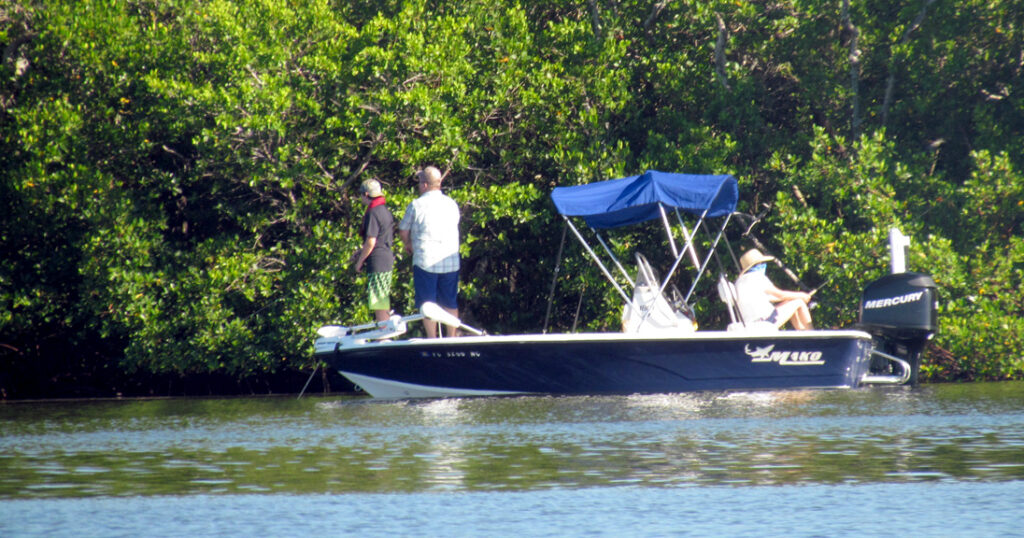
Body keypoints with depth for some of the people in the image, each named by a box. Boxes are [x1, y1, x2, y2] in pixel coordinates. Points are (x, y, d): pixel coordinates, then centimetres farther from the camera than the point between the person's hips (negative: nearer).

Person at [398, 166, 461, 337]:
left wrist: (408, 245, 25)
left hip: (425, 260, -4)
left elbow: (403, 231, 1)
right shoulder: (452, 204, 6)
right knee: (451, 304, 11)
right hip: (451, 262, 4)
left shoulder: (416, 205, -6)